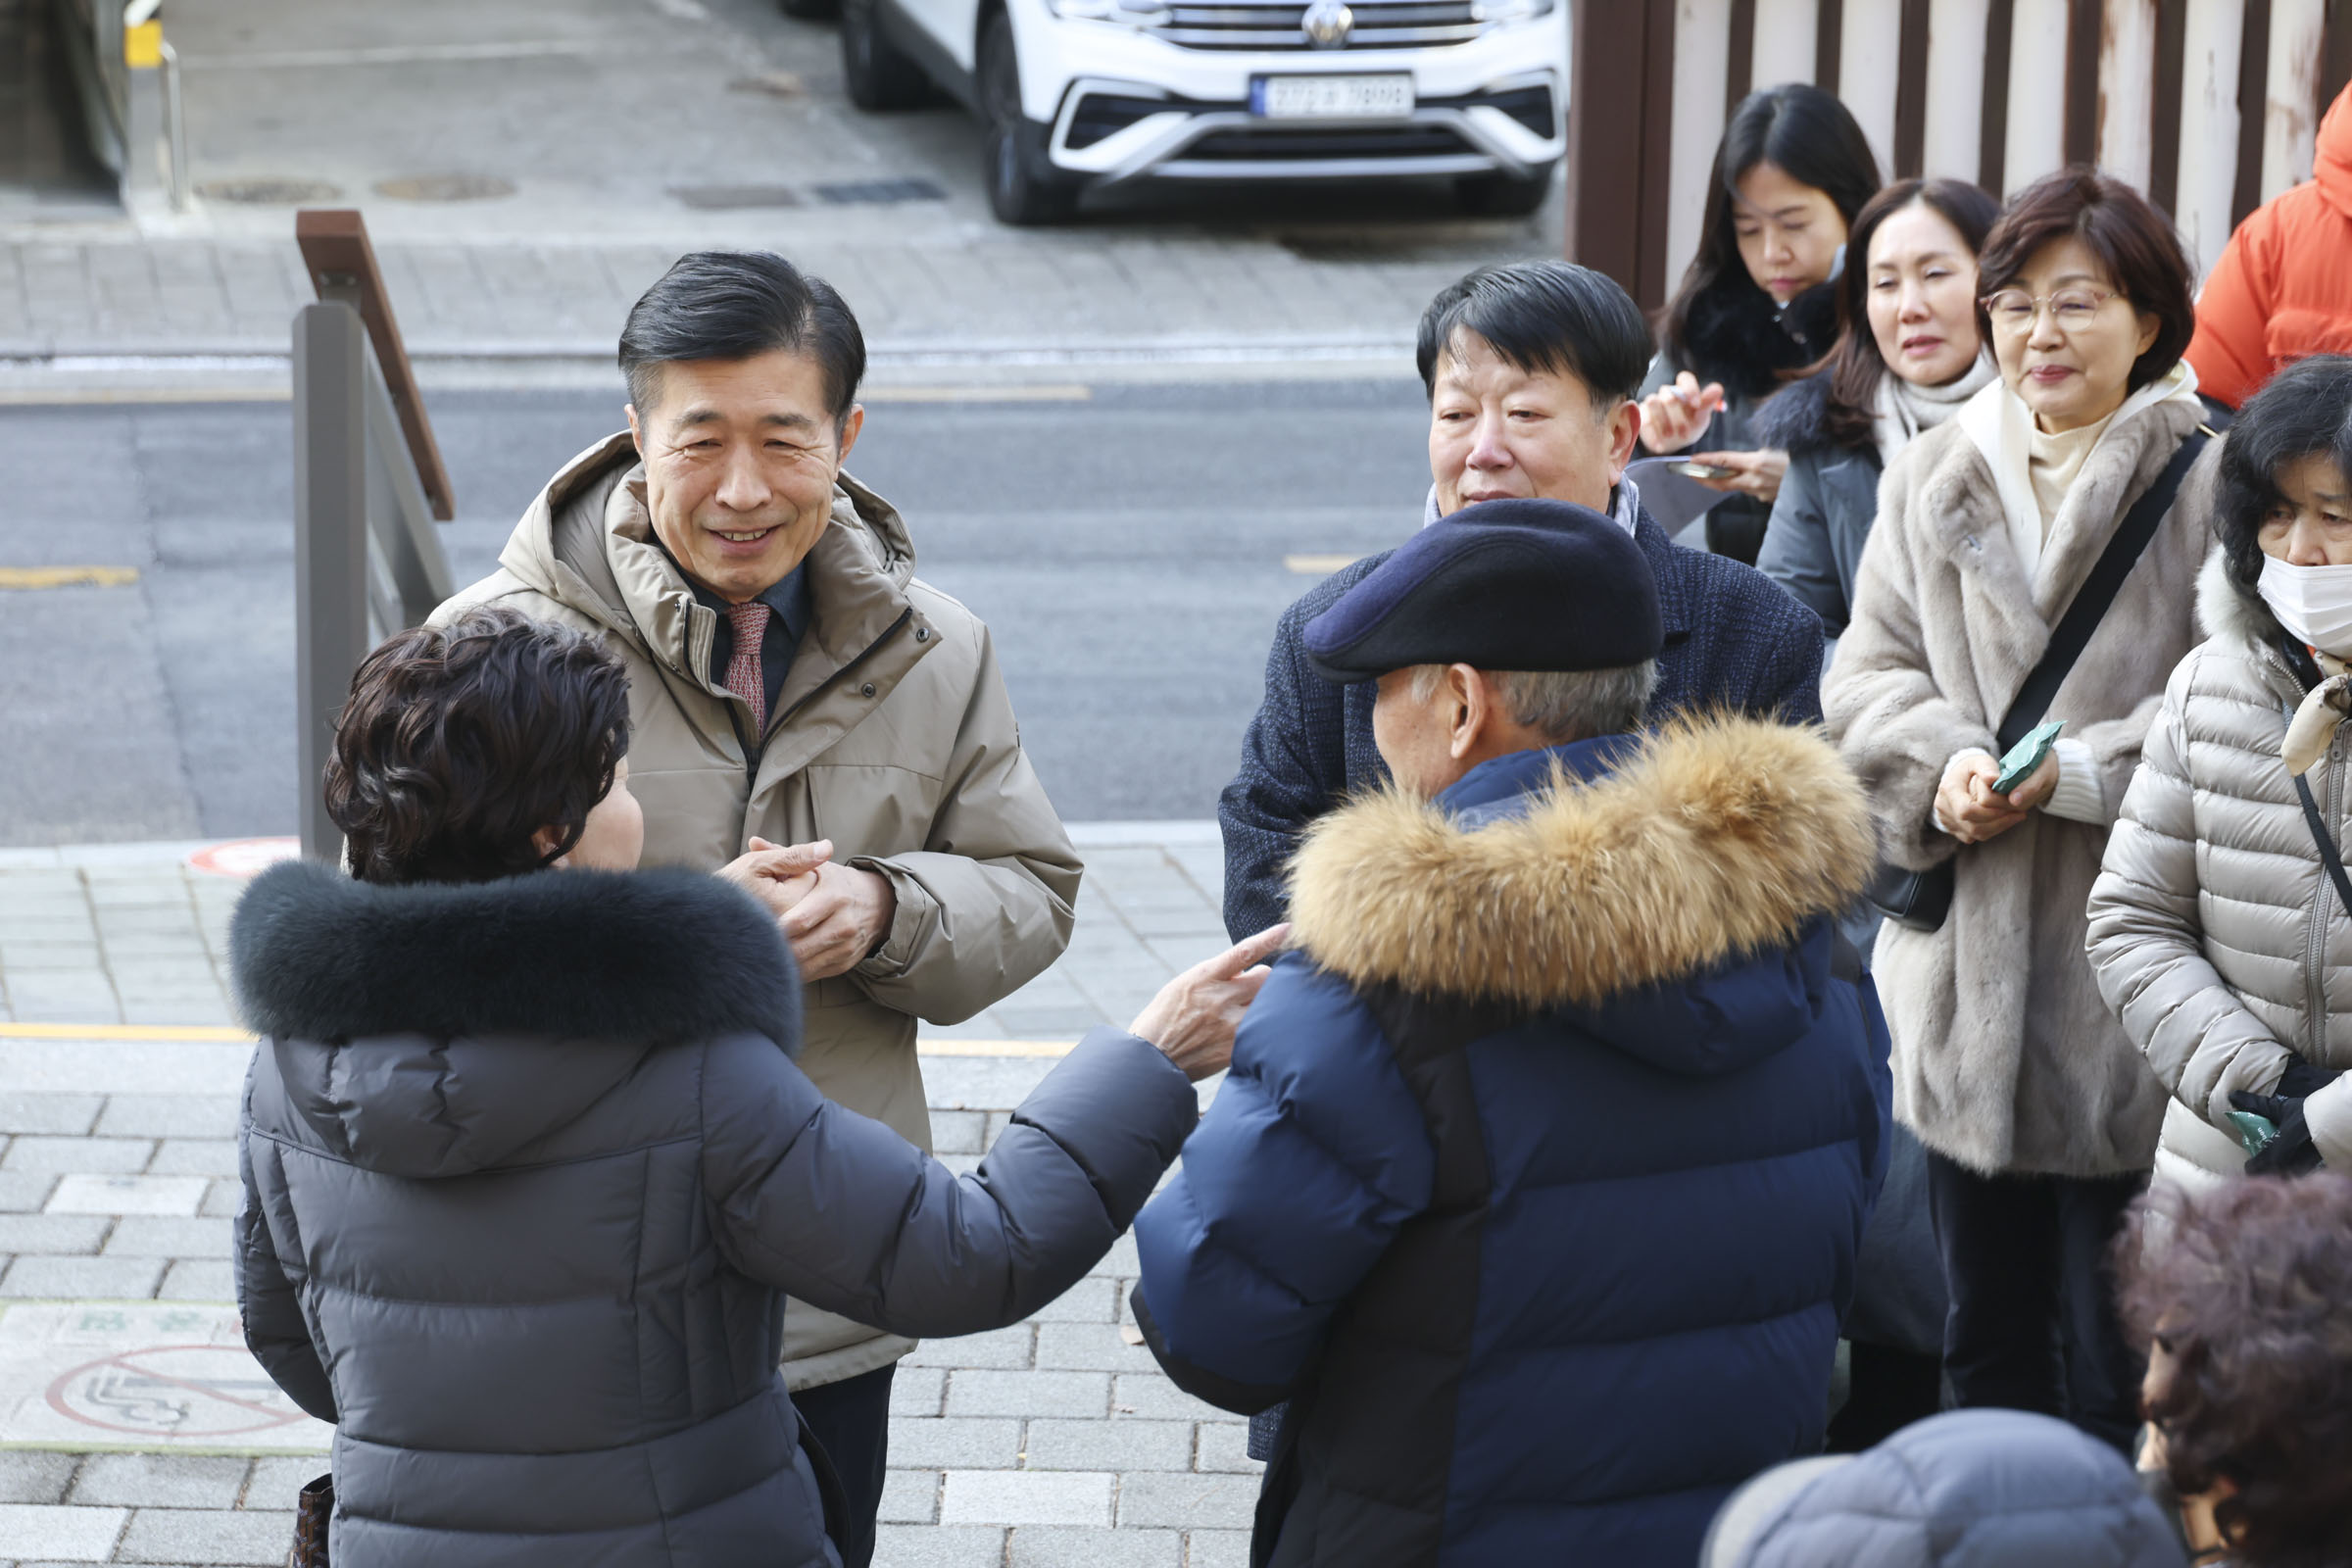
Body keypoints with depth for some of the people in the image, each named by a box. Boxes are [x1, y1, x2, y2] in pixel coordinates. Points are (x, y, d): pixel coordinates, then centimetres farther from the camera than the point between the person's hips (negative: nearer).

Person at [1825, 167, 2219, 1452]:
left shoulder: (2210, 482, -7)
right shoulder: (1932, 479, 10)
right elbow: (1867, 672, 10)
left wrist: (2083, 777, -19)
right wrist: (1943, 764, -10)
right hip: (1968, 977, 5)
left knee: (2122, 1367, 1)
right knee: (1987, 1341, 16)